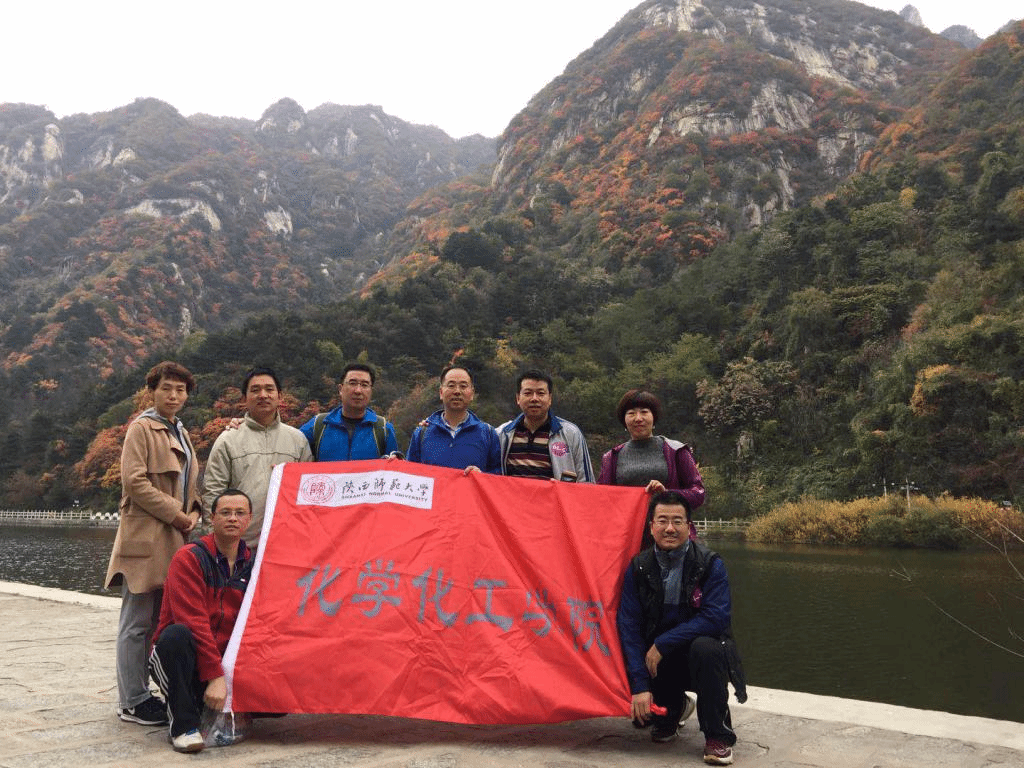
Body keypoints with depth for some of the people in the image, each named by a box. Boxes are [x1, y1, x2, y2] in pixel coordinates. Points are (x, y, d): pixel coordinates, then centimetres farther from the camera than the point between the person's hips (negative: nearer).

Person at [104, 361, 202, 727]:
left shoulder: (181, 433, 20)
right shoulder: (141, 428, -4)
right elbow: (134, 480, -14)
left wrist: (194, 511, 4)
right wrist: (174, 513, -14)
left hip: (175, 540, 8)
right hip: (146, 538, -8)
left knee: (163, 619, 11)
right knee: (138, 622, -3)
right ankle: (132, 702, 4)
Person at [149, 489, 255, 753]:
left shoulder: (252, 564, 5)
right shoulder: (189, 558, -11)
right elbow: (194, 622, -20)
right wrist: (214, 676, -27)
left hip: (226, 663, 5)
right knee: (177, 635, -38)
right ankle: (184, 724, -20)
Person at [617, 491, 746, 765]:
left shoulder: (710, 564, -13)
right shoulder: (638, 567, -6)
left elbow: (716, 617, -25)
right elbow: (628, 626, -10)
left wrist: (662, 643, -25)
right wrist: (640, 685, -21)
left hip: (699, 651, -3)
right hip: (657, 660, 3)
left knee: (705, 647, -36)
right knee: (639, 711, -21)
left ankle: (718, 736, -15)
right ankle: (674, 708, 19)